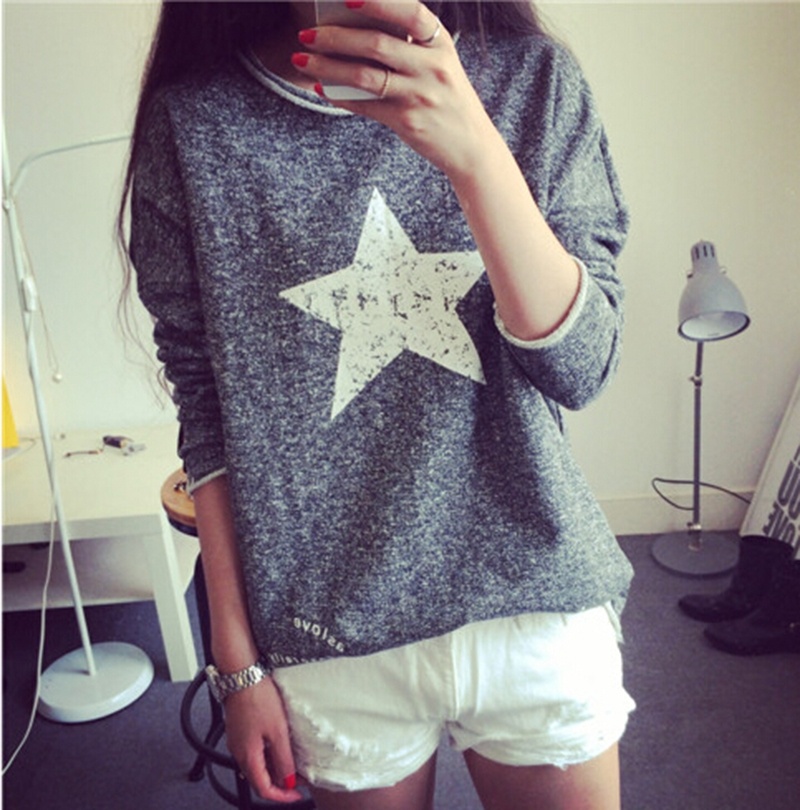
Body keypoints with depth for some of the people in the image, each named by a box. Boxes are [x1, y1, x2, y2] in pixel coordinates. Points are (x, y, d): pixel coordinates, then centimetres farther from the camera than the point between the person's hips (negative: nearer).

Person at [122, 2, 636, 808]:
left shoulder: (534, 78, -4)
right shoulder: (191, 122, -6)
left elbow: (580, 368, -11)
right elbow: (205, 409, -4)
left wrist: (474, 152, -25)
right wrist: (237, 661, -1)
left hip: (536, 610, 1)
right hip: (334, 641, 0)